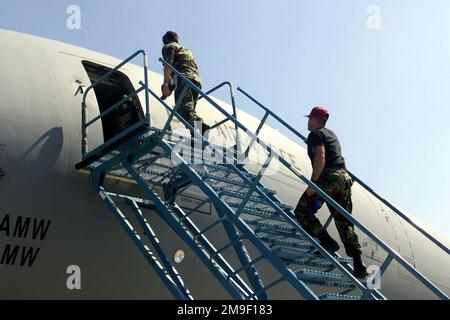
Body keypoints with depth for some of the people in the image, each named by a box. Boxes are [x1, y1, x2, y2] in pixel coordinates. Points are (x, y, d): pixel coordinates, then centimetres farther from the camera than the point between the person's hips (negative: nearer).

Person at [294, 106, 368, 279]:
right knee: (345, 222, 7)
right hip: (345, 178, 8)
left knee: (302, 211, 1)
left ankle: (327, 242, -13)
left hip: (329, 178, -8)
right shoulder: (331, 134, 27)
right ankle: (358, 265, -3)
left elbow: (320, 158, -15)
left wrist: (312, 184, -18)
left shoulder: (315, 134, 0)